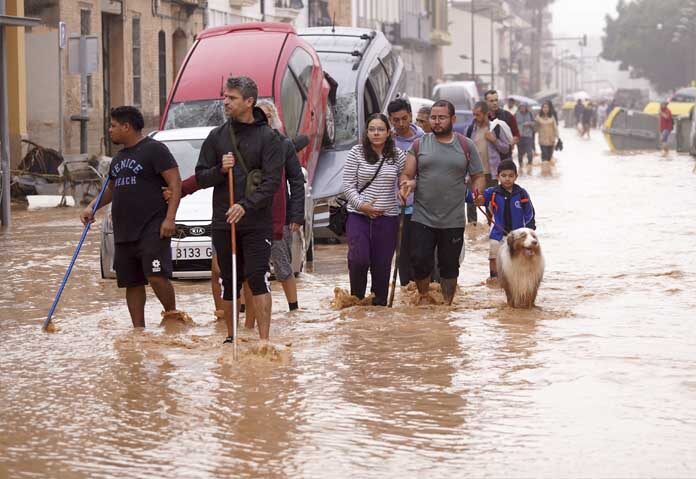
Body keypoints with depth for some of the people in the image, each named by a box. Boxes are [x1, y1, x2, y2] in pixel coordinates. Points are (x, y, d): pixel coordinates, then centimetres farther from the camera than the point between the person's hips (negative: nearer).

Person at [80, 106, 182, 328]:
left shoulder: (154, 149, -5)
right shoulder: (118, 158, 21)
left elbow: (175, 183, -10)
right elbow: (111, 189, 33)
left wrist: (169, 218, -19)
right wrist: (91, 207, 16)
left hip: (152, 230, -8)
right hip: (123, 233, 8)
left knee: (157, 276, -18)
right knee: (132, 283, 7)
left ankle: (172, 315, 0)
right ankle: (138, 330, 12)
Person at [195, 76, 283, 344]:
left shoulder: (268, 137, -2)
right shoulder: (217, 136, 10)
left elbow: (272, 180, -10)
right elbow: (201, 177, 10)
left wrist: (246, 206, -22)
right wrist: (220, 170, -11)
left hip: (257, 222, -4)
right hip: (223, 221, 4)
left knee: (258, 277, -12)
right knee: (229, 282, 9)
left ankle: (264, 339, -10)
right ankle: (231, 337, 21)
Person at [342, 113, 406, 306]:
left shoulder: (398, 156, 4)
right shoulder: (356, 153, -1)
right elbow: (348, 185, -1)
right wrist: (361, 205, -12)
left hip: (387, 217, 1)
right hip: (358, 216, -1)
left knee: (382, 264, 4)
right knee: (359, 259, -15)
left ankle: (380, 303, 17)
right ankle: (356, 298, 7)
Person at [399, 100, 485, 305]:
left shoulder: (466, 146, 6)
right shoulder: (419, 145, 6)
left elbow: (478, 176, 9)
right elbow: (407, 175, 6)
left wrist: (478, 189, -14)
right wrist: (405, 184, -18)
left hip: (453, 221, 0)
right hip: (422, 218, 0)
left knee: (449, 266, 8)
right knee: (420, 261, -6)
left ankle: (447, 304, 19)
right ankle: (423, 298, 15)